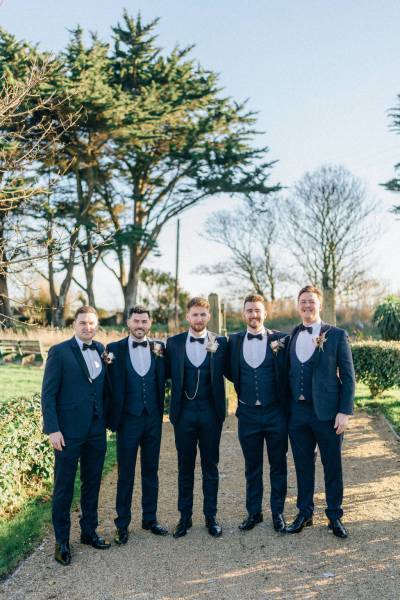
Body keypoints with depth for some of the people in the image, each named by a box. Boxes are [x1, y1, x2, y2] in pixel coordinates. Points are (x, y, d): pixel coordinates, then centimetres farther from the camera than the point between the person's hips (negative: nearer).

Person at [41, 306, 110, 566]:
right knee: (64, 488, 6)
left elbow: (104, 388, 11)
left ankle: (89, 531, 32)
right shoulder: (59, 352, -8)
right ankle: (62, 541, 20)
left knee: (92, 484, 16)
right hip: (69, 432, -5)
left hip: (96, 431, 5)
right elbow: (48, 393, -9)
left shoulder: (101, 350, 7)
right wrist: (53, 429, -15)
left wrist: (107, 420, 5)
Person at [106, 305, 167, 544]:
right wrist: (113, 419, -11)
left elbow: (164, 380, 0)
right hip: (129, 419, -2)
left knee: (151, 471, 14)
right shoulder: (115, 349, -5)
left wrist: (160, 356, -13)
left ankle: (150, 518, 29)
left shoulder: (159, 348, 2)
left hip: (153, 418, 3)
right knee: (126, 474, 8)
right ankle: (122, 524, 21)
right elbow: (113, 386, -7)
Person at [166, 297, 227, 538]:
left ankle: (211, 516, 24)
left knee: (210, 466, 11)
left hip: (211, 412, -1)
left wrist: (215, 351, -14)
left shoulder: (219, 342, -1)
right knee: (185, 467, 12)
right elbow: (169, 374, 2)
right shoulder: (174, 342, 2)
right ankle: (185, 516, 24)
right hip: (184, 412, 1)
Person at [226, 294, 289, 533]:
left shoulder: (280, 339, -5)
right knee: (252, 467, 14)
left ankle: (278, 512, 26)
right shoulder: (234, 341, 3)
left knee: (278, 465, 10)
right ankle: (254, 512, 28)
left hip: (275, 413, -2)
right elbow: (232, 374, 10)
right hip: (248, 413, 2)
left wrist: (278, 351, -15)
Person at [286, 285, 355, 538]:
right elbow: (289, 373, 11)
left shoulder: (337, 335, -4)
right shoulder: (291, 336, 7)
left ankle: (335, 516, 25)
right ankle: (305, 513, 29)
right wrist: (286, 408, 5)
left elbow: (348, 376, -4)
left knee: (333, 467, 9)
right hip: (298, 413, 3)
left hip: (327, 413, -3)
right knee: (303, 466, 13)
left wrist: (345, 412, -10)